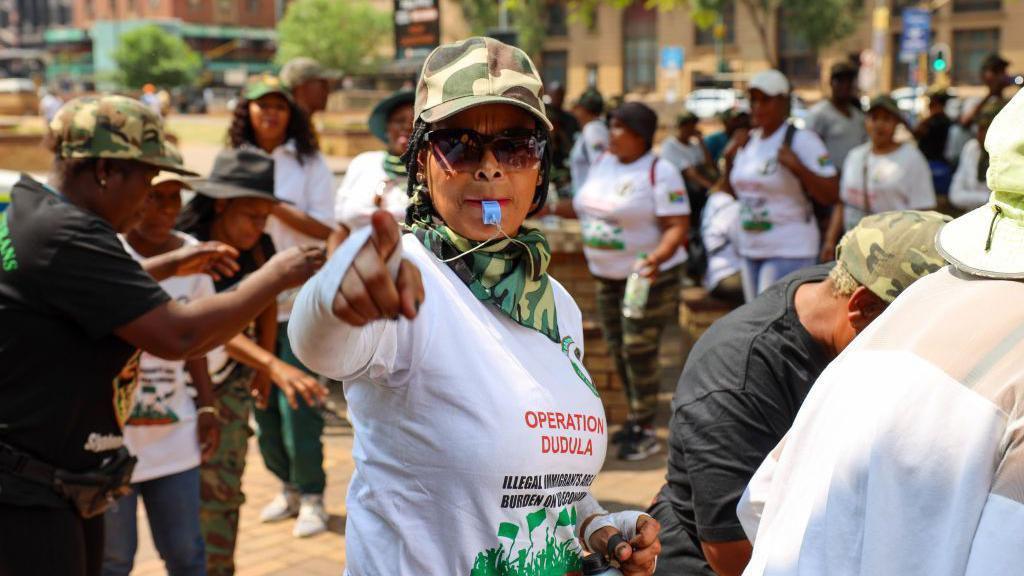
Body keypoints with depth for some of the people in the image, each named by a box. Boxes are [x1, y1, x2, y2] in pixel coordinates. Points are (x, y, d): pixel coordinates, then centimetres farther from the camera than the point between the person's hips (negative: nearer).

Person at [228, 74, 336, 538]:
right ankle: (288, 487, 25)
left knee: (296, 402, -7)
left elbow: (325, 229, -6)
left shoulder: (308, 162, -1)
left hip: (299, 299, -4)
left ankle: (311, 496, 7)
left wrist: (274, 207, -14)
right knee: (261, 399, 9)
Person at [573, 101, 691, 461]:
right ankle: (638, 418, 27)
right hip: (607, 277, 8)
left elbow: (678, 226, -22)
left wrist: (656, 258, -35)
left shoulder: (659, 172, -16)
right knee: (618, 351, 12)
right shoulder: (603, 163, 7)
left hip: (648, 278, -8)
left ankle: (644, 430, 6)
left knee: (639, 352, -6)